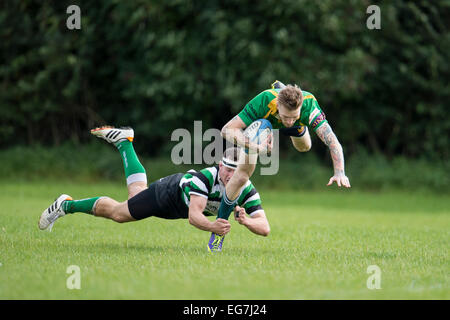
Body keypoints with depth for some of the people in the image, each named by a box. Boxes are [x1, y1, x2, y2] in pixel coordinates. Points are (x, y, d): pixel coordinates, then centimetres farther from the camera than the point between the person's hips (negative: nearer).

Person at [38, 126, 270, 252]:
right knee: (118, 212, 7)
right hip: (168, 193, -6)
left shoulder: (247, 191, -31)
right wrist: (211, 226, -71)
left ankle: (124, 141, 53)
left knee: (137, 194, 32)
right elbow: (193, 216, -51)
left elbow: (265, 228, -34)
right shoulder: (205, 178, -43)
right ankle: (67, 205, 30)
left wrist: (246, 221, -55)